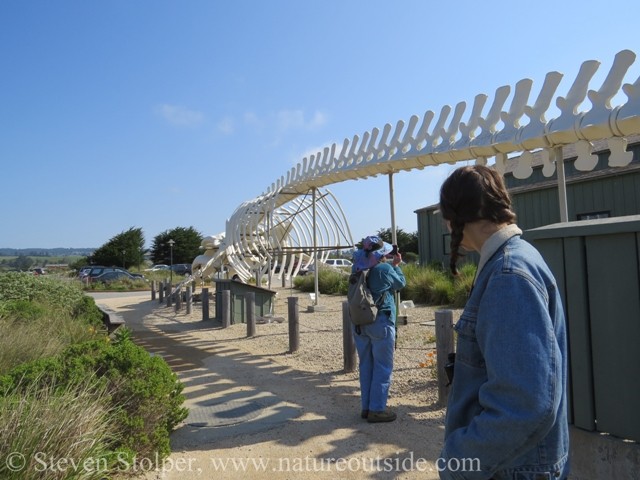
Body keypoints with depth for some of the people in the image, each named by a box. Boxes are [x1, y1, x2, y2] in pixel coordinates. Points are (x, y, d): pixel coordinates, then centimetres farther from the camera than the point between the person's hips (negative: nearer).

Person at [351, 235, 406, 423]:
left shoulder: (357, 269, 2)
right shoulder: (385, 269, -14)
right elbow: (401, 283, 2)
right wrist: (396, 265, 14)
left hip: (360, 324, 6)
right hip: (381, 324, -6)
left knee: (366, 365, 15)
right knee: (382, 367, 4)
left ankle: (366, 407, 23)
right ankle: (377, 409, 8)